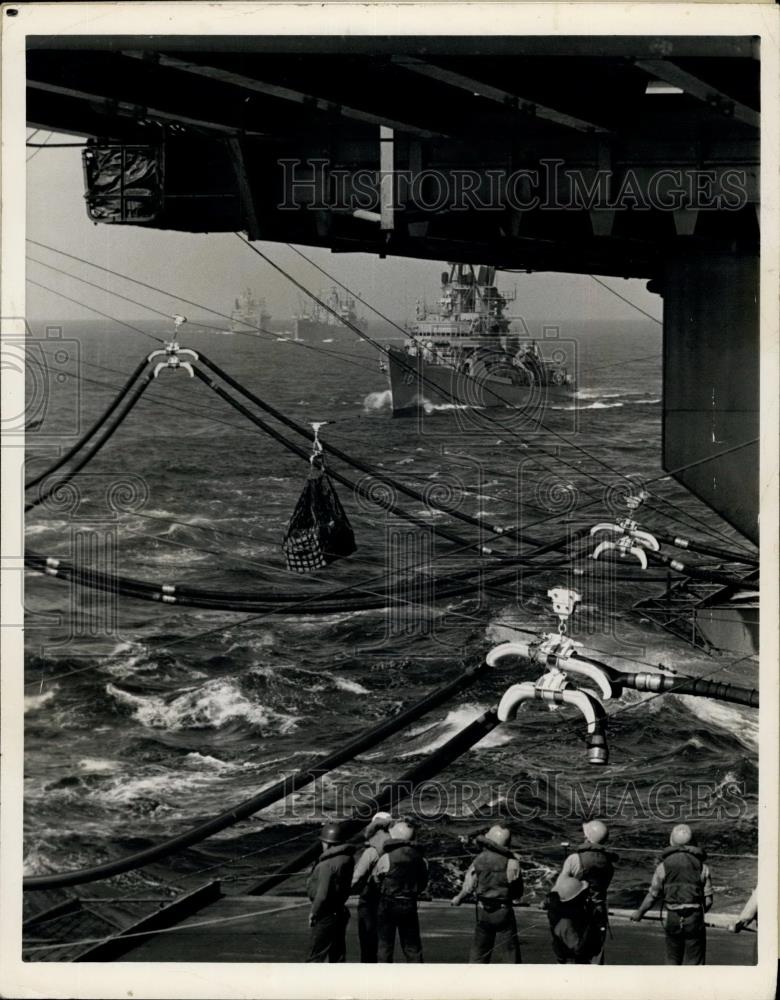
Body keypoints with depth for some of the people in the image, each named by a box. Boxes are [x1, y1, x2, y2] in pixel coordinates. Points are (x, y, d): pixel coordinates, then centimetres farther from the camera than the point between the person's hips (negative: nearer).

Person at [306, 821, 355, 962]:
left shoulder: (327, 864, -23)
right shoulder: (347, 859, 4)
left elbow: (323, 894, -24)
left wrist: (314, 912, -9)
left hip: (326, 917, -9)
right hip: (340, 912, 9)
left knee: (316, 956, 0)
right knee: (338, 954, 15)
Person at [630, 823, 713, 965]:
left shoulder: (664, 866, 0)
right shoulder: (701, 867, 1)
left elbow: (652, 896, 2)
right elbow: (708, 900, -1)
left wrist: (639, 913, 17)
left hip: (672, 918, 1)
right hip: (694, 919, -1)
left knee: (673, 959, 17)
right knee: (694, 963, 3)